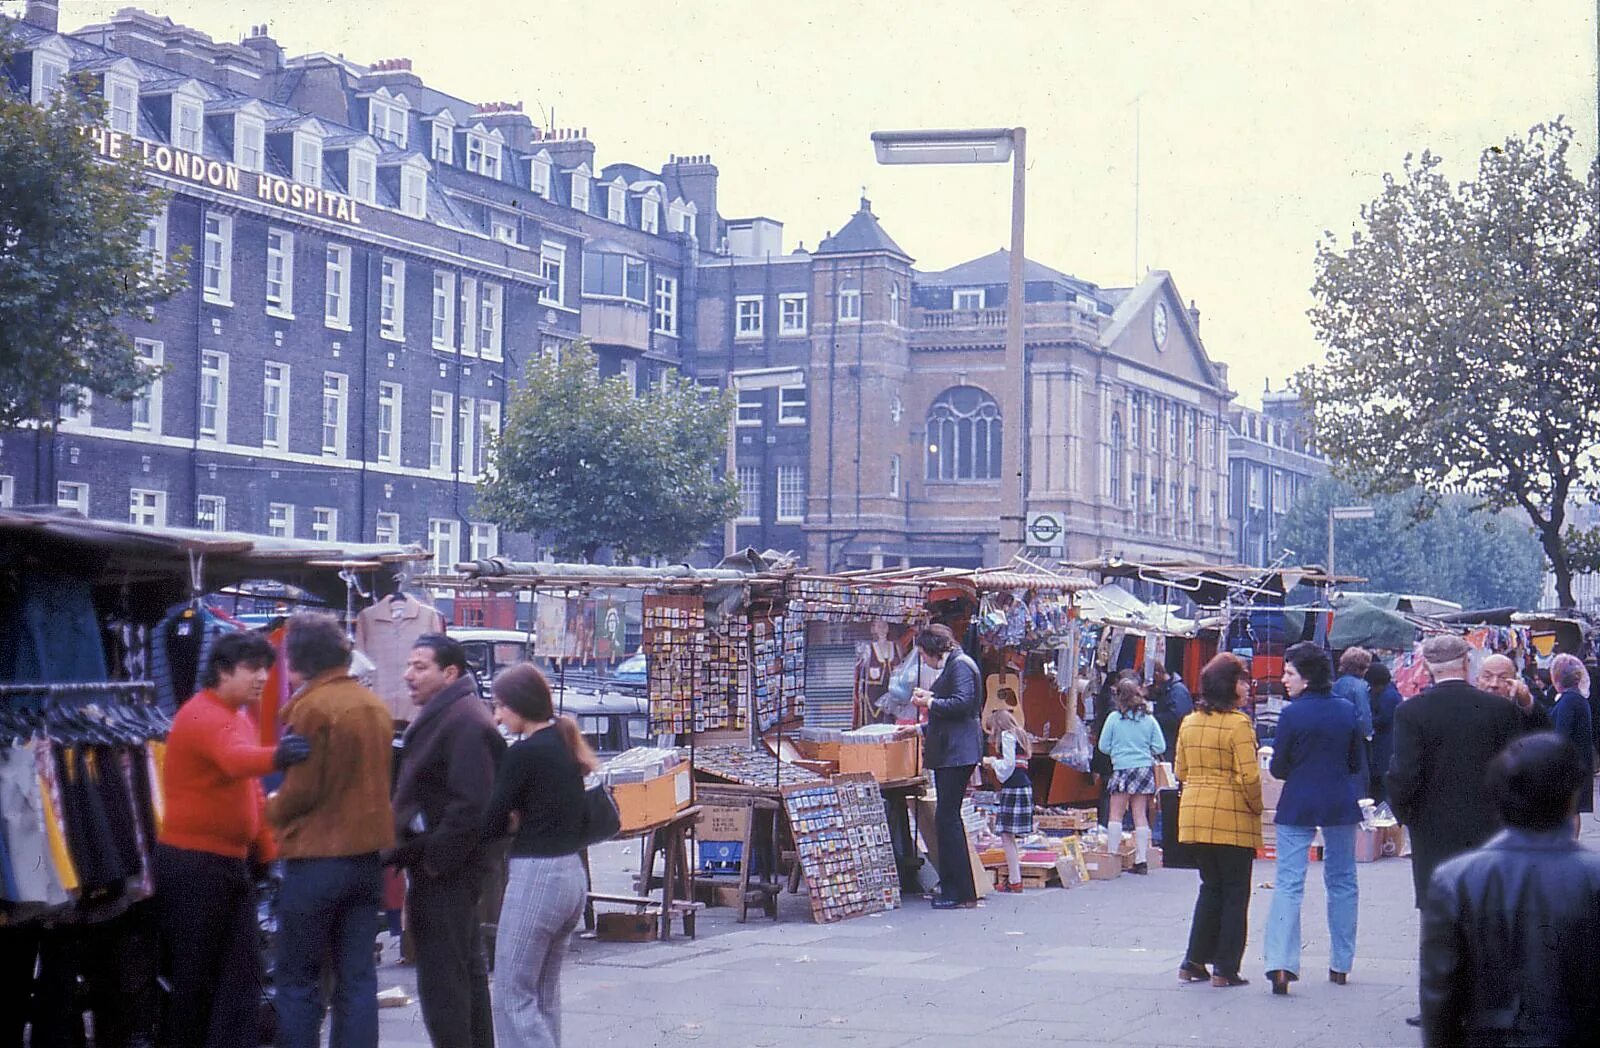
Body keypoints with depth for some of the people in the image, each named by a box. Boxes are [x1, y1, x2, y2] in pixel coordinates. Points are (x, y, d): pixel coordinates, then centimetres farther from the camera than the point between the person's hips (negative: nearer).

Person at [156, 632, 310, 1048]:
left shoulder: (239, 718, 15)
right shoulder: (203, 716, -17)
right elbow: (235, 759, -39)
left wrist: (266, 854, 16)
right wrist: (277, 756, -58)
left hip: (232, 861, 9)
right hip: (193, 863, -9)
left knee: (241, 974, 7)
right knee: (194, 976, -2)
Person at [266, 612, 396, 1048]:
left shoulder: (312, 706, -14)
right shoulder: (376, 706, 8)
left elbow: (301, 789, -15)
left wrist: (273, 809, 5)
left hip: (317, 858, -7)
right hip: (369, 853, 7)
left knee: (298, 980, 2)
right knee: (357, 977, 8)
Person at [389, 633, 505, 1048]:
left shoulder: (465, 723, -18)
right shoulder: (439, 716, 16)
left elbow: (470, 806, -25)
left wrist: (432, 859, -21)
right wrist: (405, 851, 16)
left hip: (443, 874, -11)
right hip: (447, 870, 11)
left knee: (441, 979, -8)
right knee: (468, 969, 17)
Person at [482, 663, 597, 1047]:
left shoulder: (524, 753, -14)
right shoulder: (566, 745, 11)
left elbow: (492, 824, -12)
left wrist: (513, 823, 9)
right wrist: (522, 821, 4)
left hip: (535, 876, -9)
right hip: (573, 873, 9)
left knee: (512, 996, -3)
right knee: (545, 995, 14)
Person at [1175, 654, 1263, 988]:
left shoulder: (1189, 723, 8)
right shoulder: (1238, 724, -13)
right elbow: (1249, 777, -18)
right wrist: (1256, 807, -3)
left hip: (1194, 814, 6)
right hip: (1232, 818, -6)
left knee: (1210, 888, 18)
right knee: (1235, 893, 5)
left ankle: (1194, 962, 15)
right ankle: (1226, 969, 5)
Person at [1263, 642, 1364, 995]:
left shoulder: (1292, 714, -11)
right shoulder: (1347, 711, 2)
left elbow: (1278, 768, -5)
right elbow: (1358, 764, 8)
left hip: (1298, 805, -4)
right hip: (1341, 805, 4)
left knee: (1288, 883, -5)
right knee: (1342, 881, 15)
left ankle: (1280, 964, -17)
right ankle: (1341, 964, 19)